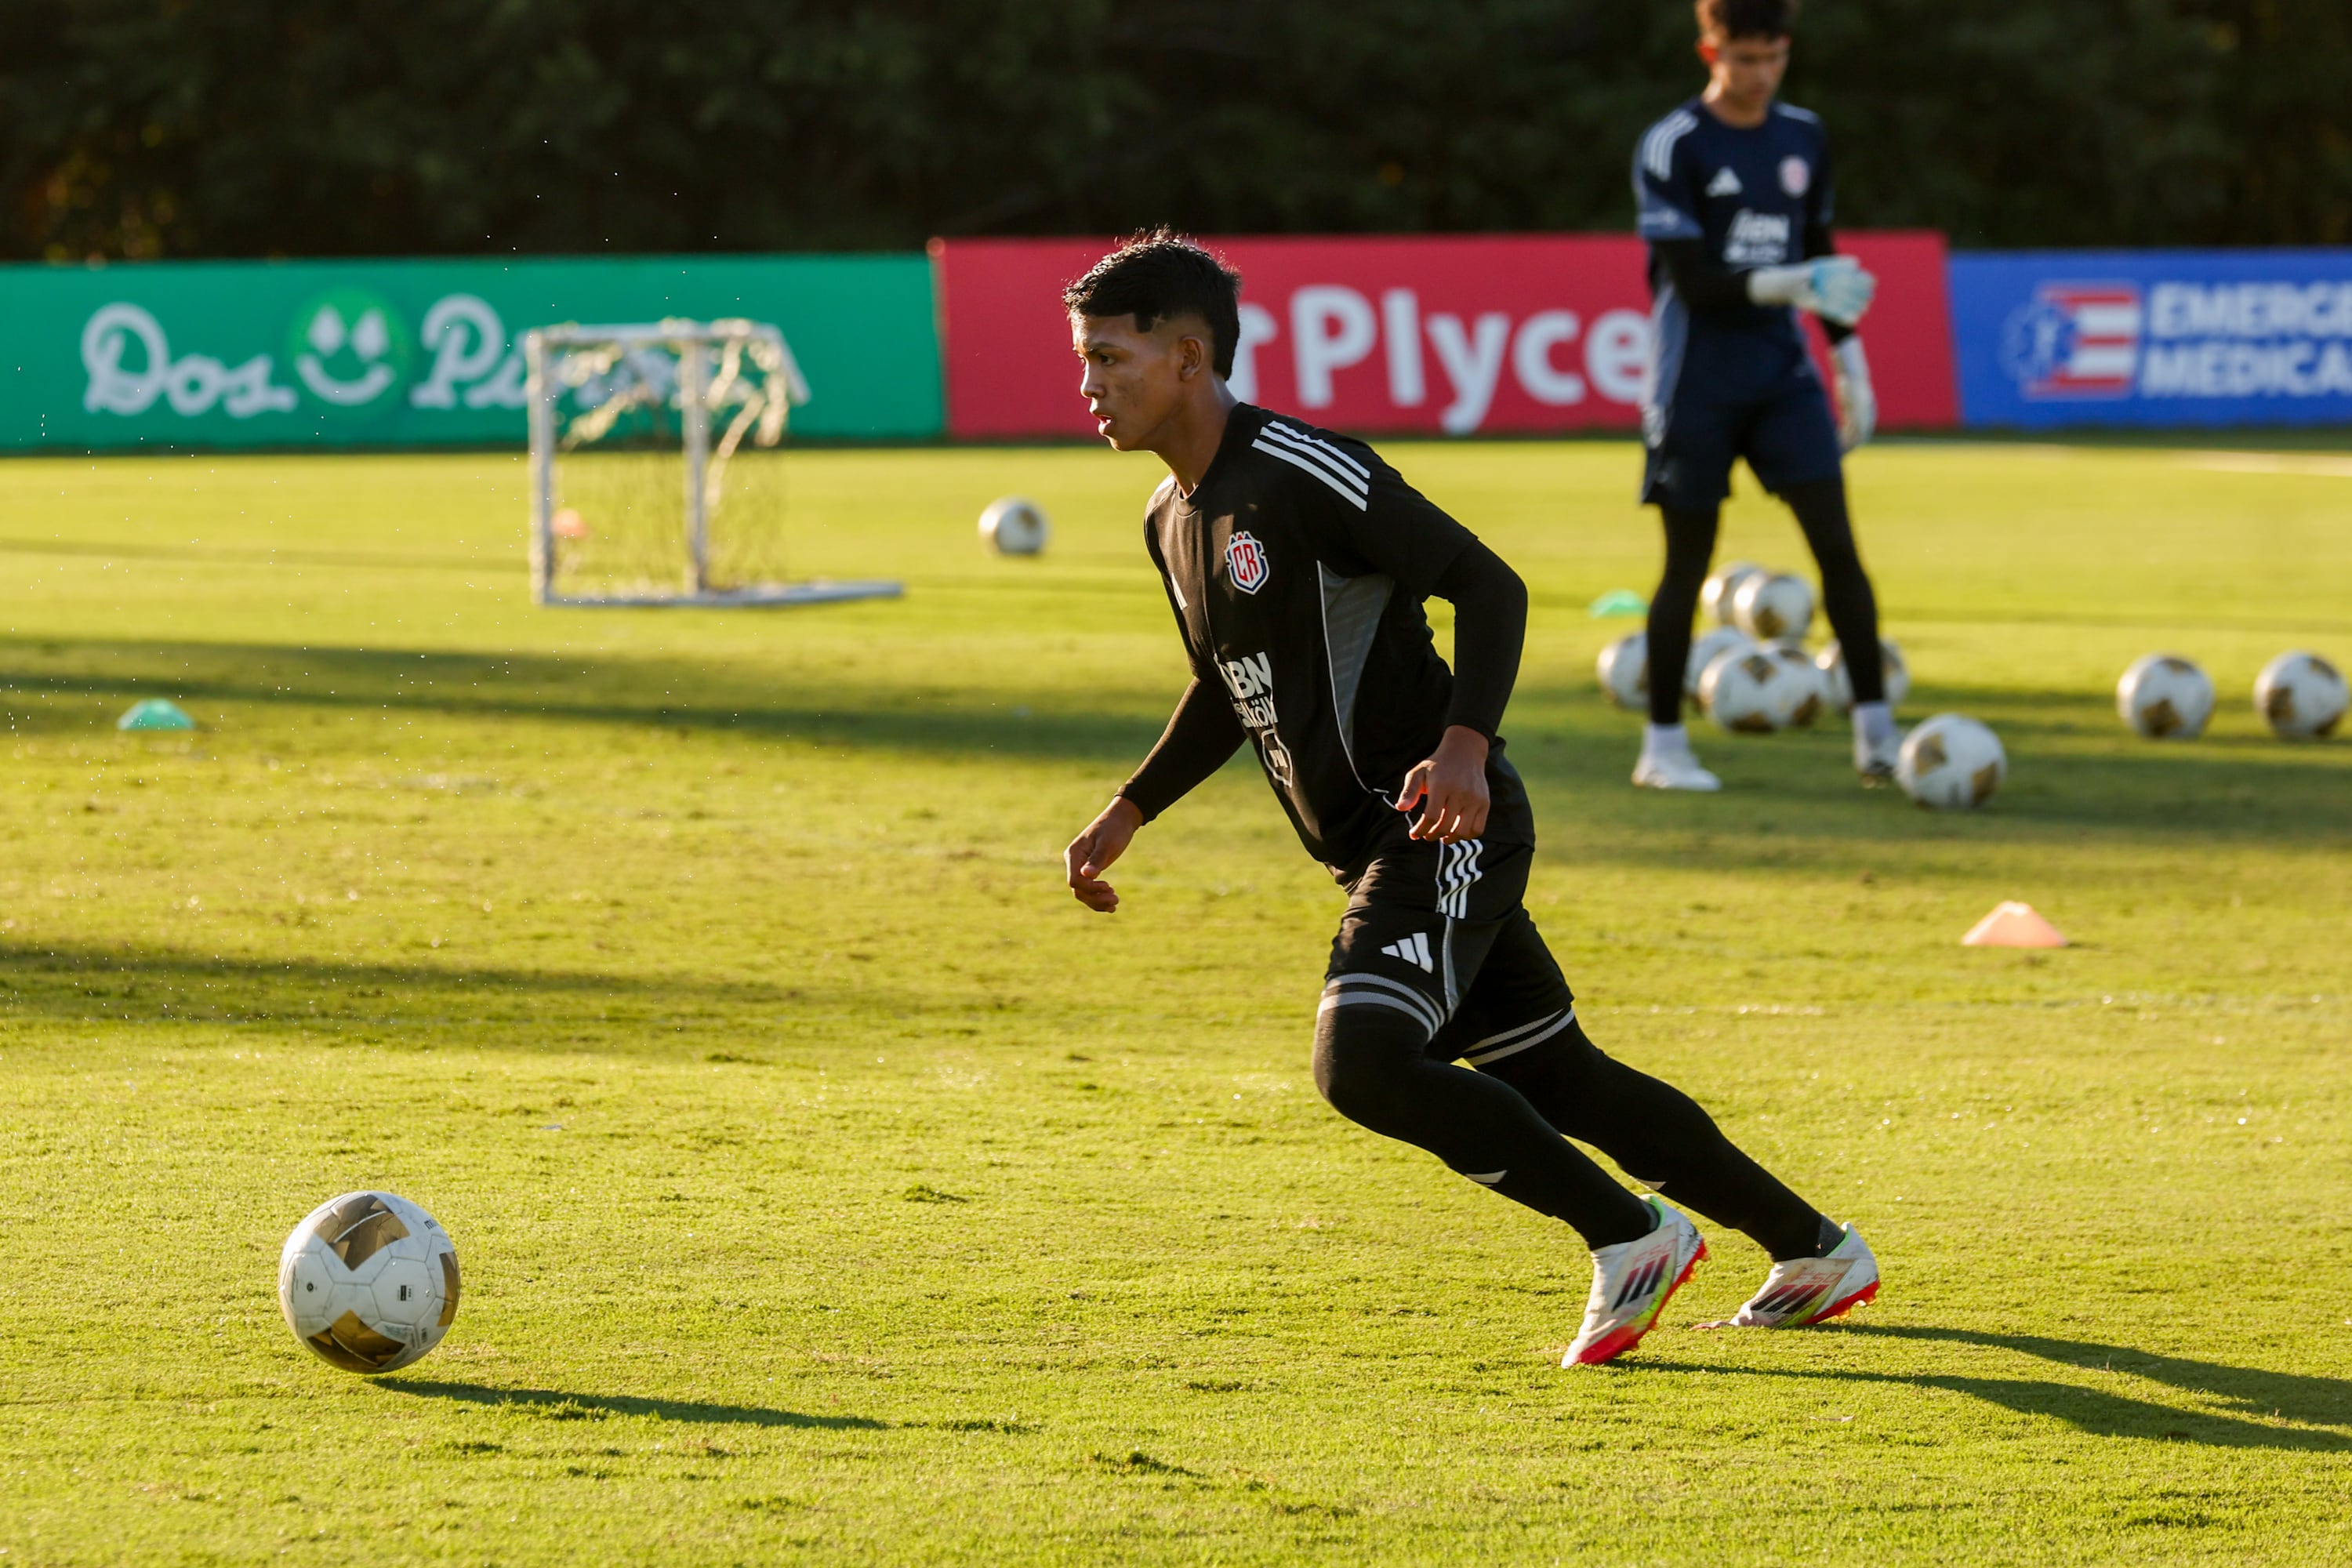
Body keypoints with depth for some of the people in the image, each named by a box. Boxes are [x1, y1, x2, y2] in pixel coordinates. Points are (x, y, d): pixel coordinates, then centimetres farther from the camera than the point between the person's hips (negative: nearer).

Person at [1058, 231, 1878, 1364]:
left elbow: (1489, 585, -19)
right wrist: (1127, 812, 22)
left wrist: (1464, 745, -32)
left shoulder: (1300, 474, -17)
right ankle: (1813, 1250, 25)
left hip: (1443, 828, -9)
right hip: (1376, 850, 9)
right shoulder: (1174, 520, 12)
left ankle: (1630, 1234, -9)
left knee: (1361, 1061, -24)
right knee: (1553, 1077, 13)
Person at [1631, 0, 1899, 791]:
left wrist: (1851, 364, 16)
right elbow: (1692, 280, -17)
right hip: (1698, 384, -4)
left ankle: (1874, 729, -5)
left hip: (1782, 371, 4)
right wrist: (1790, 284, -30)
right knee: (1688, 561, 1)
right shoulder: (1672, 147, -11)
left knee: (1836, 542, -7)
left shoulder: (1804, 138, 8)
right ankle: (1663, 746, 12)